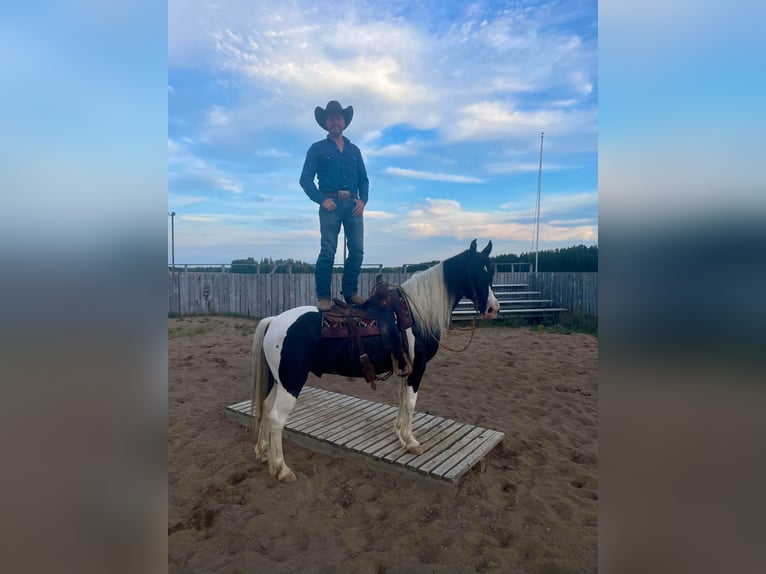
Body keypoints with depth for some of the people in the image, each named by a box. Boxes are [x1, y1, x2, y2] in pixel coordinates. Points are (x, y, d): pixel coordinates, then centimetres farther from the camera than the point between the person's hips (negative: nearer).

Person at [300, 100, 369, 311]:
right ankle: (323, 296, -3)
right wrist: (322, 200, -12)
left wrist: (363, 200, 0)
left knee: (357, 250, 1)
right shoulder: (317, 149, 8)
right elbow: (305, 179, 1)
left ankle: (350, 292, 13)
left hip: (353, 204, 4)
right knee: (328, 250, -9)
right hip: (331, 203, -4)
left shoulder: (354, 150, 20)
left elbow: (363, 179, 18)